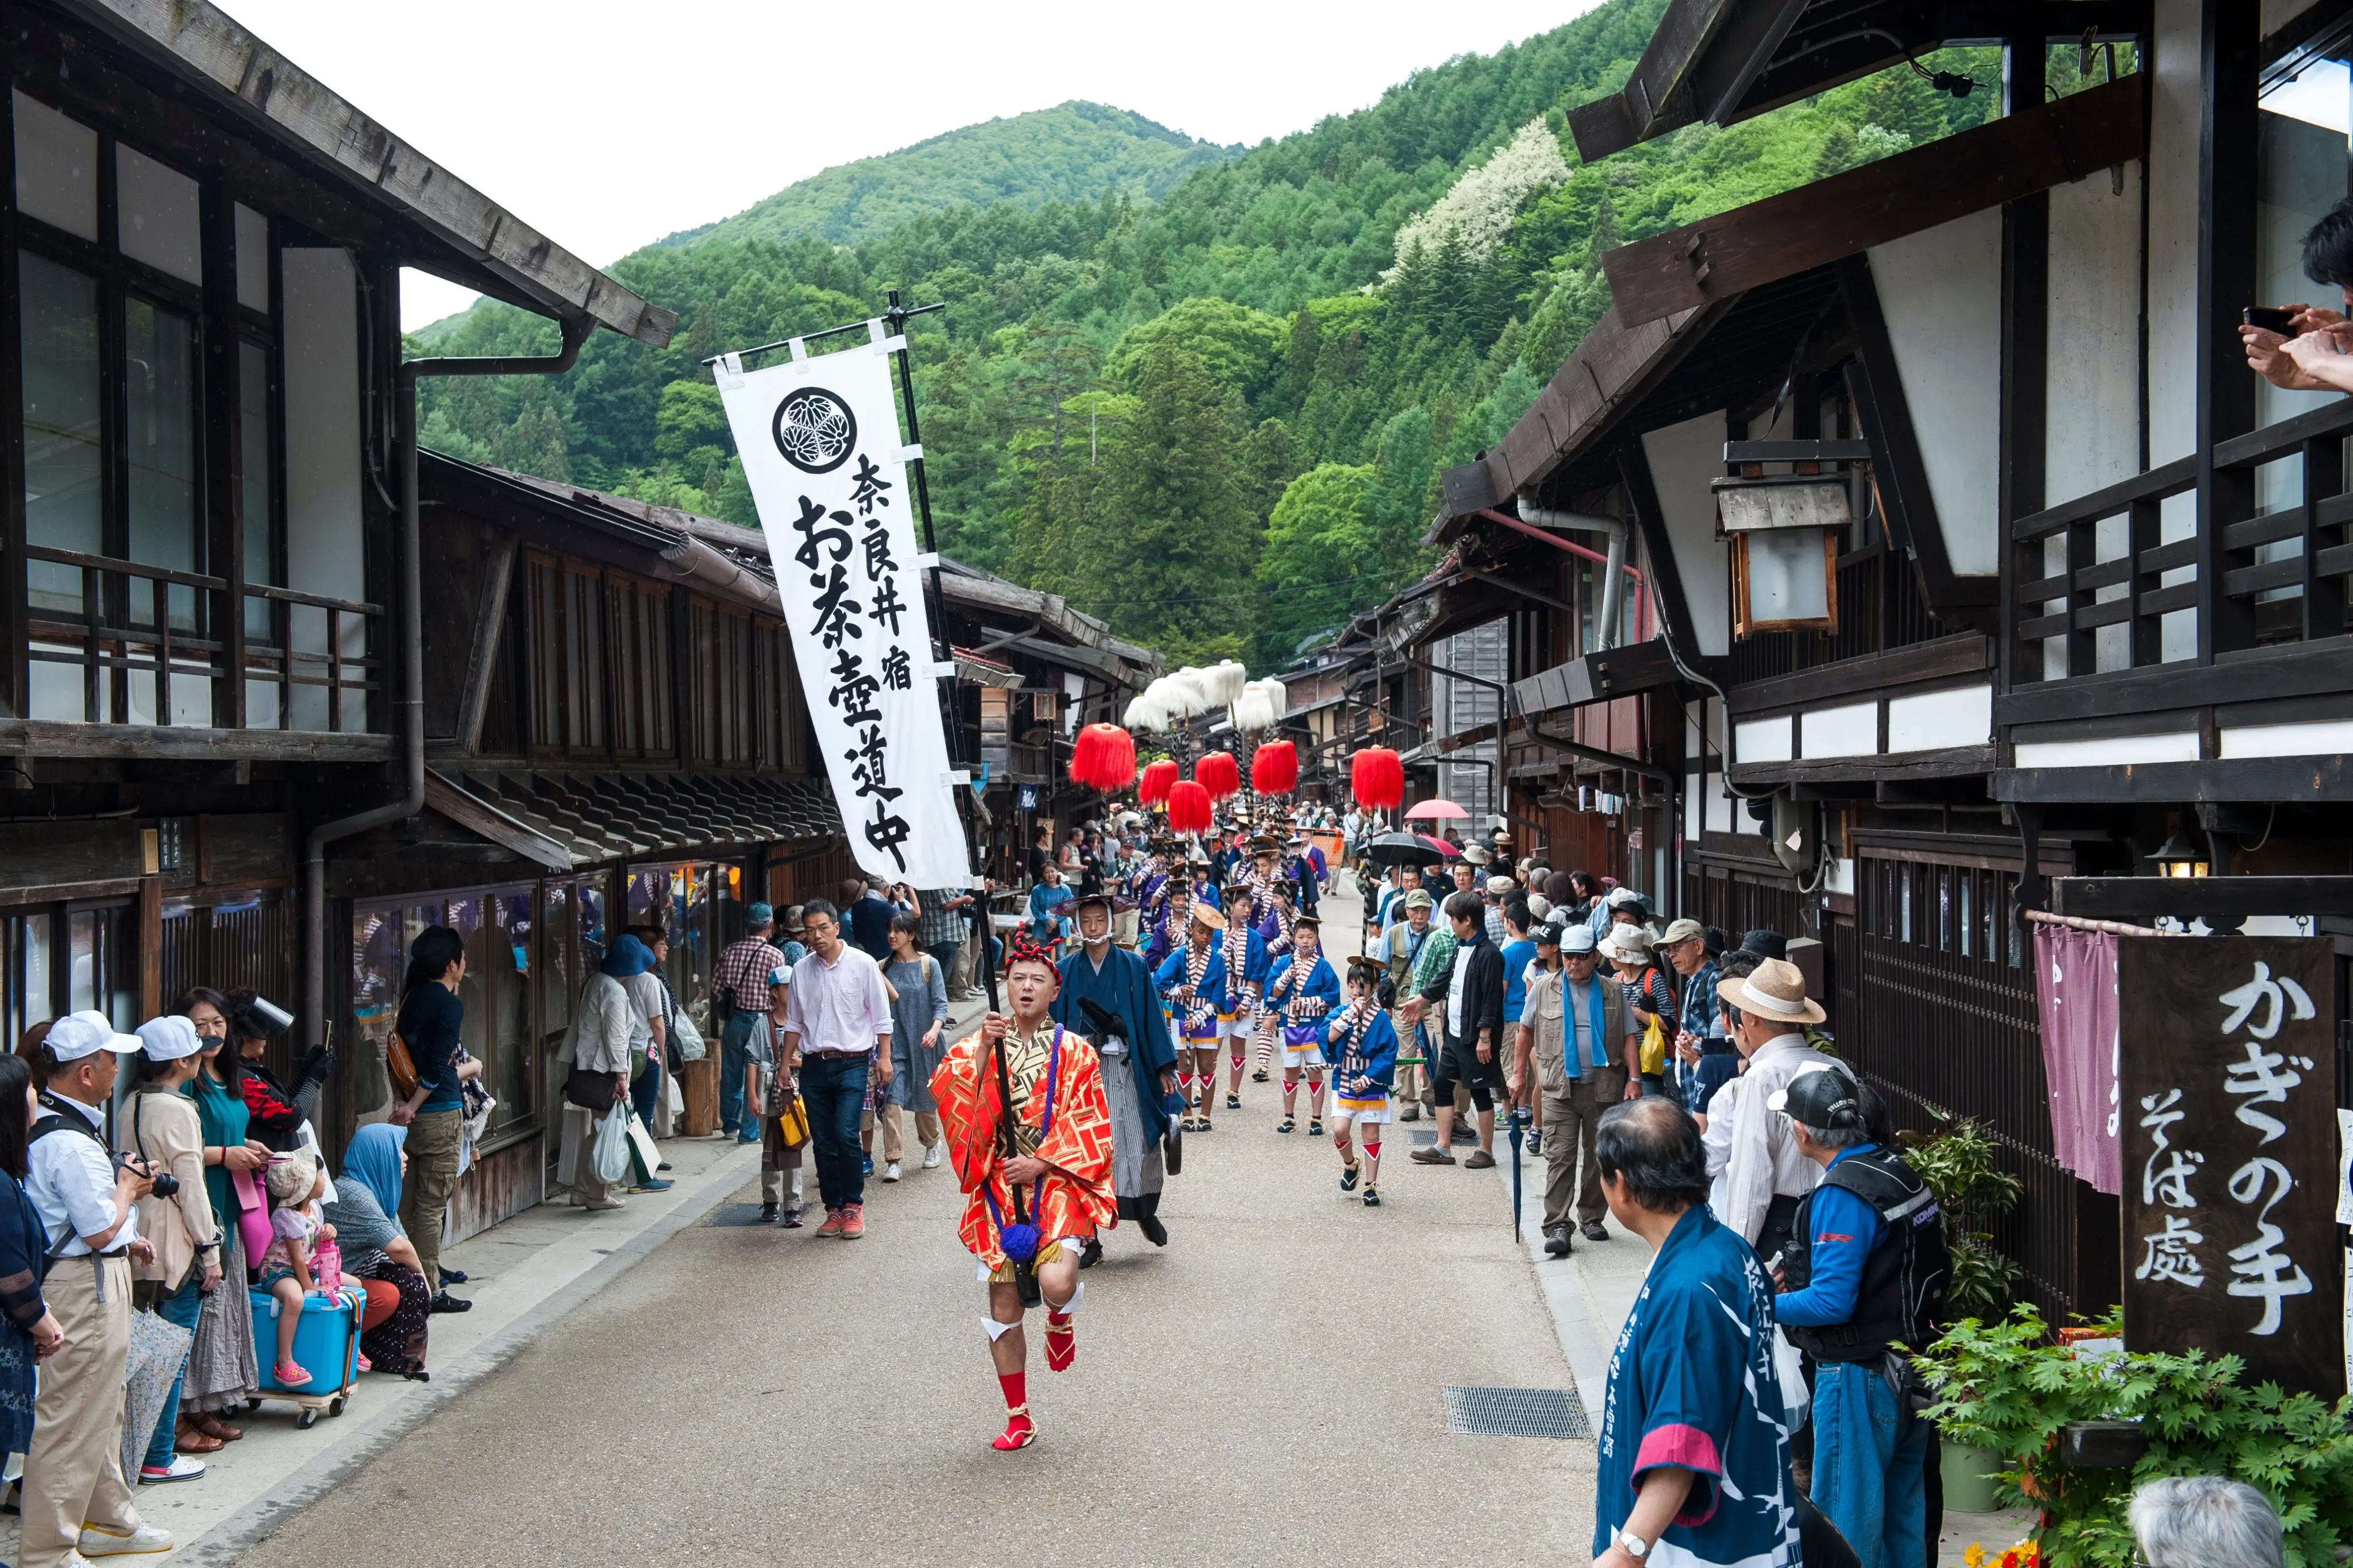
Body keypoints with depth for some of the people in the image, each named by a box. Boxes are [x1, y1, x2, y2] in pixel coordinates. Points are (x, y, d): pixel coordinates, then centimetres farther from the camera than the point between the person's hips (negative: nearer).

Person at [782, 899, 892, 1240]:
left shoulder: (862, 964, -2)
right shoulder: (801, 970, 8)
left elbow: (881, 1016, 1)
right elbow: (794, 1022, 17)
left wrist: (884, 1058, -5)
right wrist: (786, 1064, 14)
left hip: (852, 1062, -4)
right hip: (814, 1065, 4)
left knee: (845, 1135, -13)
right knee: (823, 1142, 5)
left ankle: (853, 1206, 1)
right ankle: (834, 1208, 15)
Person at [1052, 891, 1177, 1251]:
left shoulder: (1133, 966, 2)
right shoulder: (1066, 971, 4)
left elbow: (1152, 1016, 2)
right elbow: (1056, 1022, 3)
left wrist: (1164, 1067, -1)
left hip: (1127, 1070, 0)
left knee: (1138, 1143, 4)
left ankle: (1147, 1211, 31)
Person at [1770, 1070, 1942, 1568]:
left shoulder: (1842, 1196, -23)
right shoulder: (1897, 1170, 5)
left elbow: (1831, 1303, -25)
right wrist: (1798, 1274, 13)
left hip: (1862, 1377, -9)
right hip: (1913, 1373, 9)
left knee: (1847, 1513, 4)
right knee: (1903, 1504, 19)